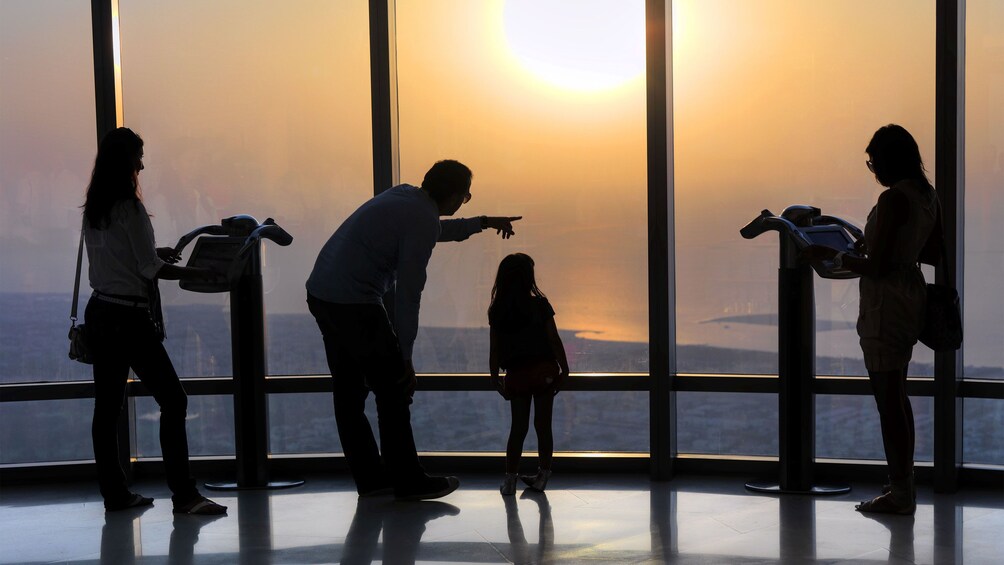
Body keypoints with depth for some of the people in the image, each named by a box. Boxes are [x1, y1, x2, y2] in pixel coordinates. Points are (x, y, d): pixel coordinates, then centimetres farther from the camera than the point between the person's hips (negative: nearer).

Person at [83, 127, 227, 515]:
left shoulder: (93, 209, 11)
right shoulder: (129, 208, -13)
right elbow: (149, 269, -14)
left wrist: (152, 253, 20)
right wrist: (197, 274, -6)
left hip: (100, 312, 9)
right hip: (129, 317, -9)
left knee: (107, 407, 9)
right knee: (172, 400, -6)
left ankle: (114, 492, 15)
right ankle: (183, 494, -9)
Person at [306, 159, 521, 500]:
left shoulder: (404, 197, 12)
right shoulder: (423, 221, -14)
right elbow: (407, 293, -16)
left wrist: (483, 223, 45)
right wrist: (405, 355, -10)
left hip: (320, 294, 10)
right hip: (354, 304, -10)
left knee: (349, 392, 13)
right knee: (393, 391, 1)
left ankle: (370, 478, 22)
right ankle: (408, 482, 8)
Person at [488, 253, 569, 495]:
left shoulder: (497, 311, -1)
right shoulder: (539, 305, -6)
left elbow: (495, 349, 2)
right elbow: (554, 339, -5)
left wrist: (495, 377, 11)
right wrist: (564, 369, 3)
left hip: (516, 374, 1)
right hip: (544, 370, -1)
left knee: (518, 427, 8)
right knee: (543, 424, 8)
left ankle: (510, 478, 5)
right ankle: (542, 475, 13)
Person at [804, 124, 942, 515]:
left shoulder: (893, 199, -19)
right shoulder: (928, 196, 9)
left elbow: (876, 267, -21)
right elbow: (935, 255, 17)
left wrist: (832, 256, -9)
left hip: (885, 302, -10)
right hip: (911, 296, 10)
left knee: (888, 399, -3)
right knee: (896, 395, 18)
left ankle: (900, 494, 3)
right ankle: (903, 486, 26)